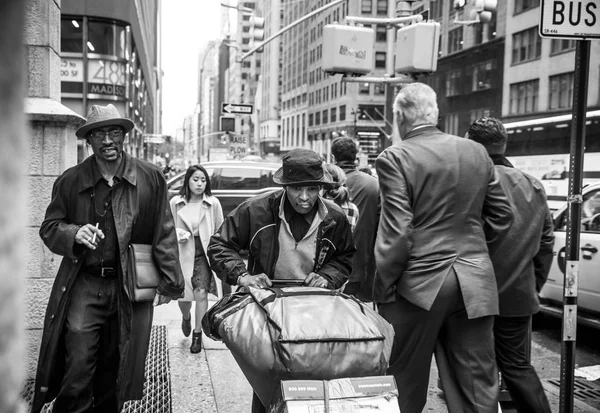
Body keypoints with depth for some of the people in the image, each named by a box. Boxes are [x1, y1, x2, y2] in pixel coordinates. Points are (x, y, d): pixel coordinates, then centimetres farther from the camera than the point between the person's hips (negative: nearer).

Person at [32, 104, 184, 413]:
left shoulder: (150, 178, -1)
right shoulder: (70, 181, 1)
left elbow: (164, 233, 0)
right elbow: (49, 228, 8)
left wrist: (168, 282, -5)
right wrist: (74, 234, -15)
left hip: (129, 288, 1)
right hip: (83, 286, 0)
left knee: (112, 371, 13)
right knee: (77, 371, -5)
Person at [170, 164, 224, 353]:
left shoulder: (213, 203, -4)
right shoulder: (175, 202, -2)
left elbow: (220, 231, 4)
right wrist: (178, 235, -10)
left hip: (203, 254, -1)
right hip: (183, 254, 1)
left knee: (201, 293, -8)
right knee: (183, 295, 5)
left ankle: (197, 333, 11)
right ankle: (186, 318, 42)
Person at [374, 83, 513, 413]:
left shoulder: (394, 159, -11)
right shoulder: (477, 152, 5)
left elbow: (396, 233, -15)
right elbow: (501, 216, 10)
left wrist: (383, 292, -6)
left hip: (420, 282, -4)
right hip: (476, 284, 4)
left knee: (406, 385, 14)